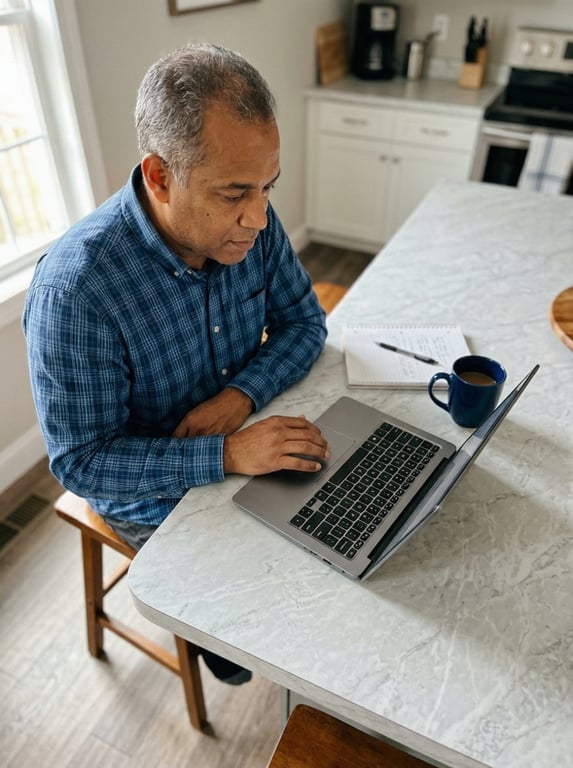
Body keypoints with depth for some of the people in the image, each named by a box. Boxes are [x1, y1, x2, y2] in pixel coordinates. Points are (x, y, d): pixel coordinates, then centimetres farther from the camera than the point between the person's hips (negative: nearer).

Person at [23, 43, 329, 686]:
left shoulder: (249, 223, -14)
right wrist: (225, 456, -34)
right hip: (152, 492, -4)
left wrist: (242, 393, -21)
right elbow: (80, 461, -24)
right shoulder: (74, 288, -31)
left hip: (242, 439, 5)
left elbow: (303, 320, -3)